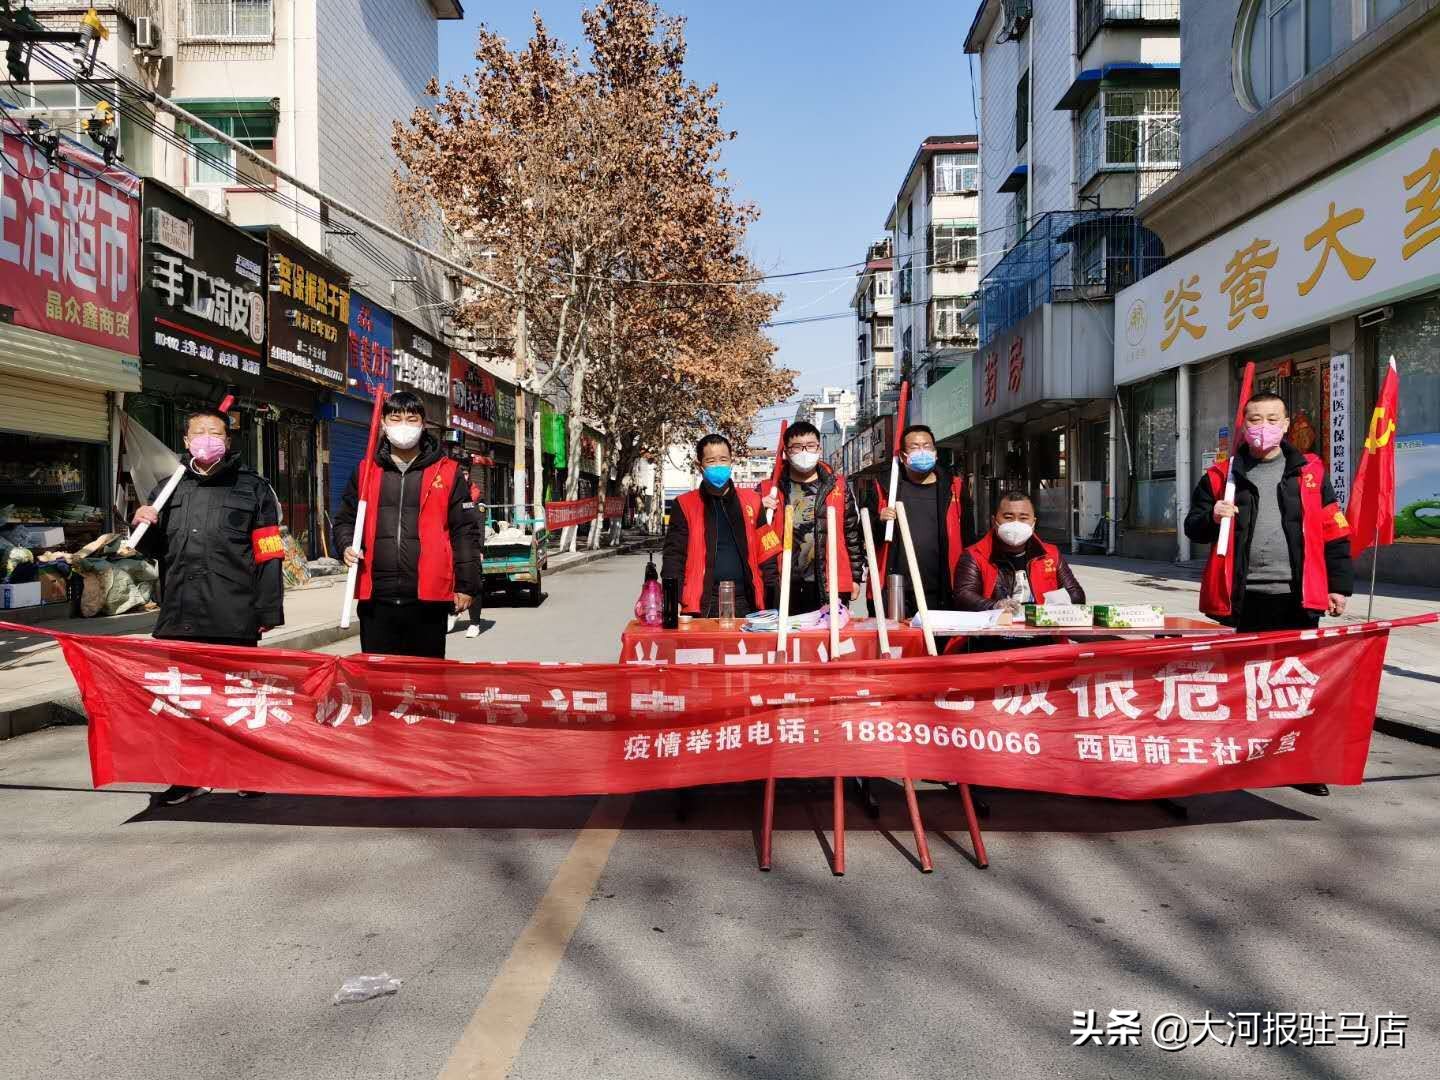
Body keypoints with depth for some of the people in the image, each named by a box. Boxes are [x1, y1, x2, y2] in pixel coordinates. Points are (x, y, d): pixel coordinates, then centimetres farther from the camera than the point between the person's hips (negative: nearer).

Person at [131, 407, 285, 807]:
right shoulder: (169, 489, 15)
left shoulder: (252, 488, 2)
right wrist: (145, 528, 1)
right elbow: (156, 551, 23)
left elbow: (269, 556, -2)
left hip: (234, 621, -4)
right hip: (179, 619, 4)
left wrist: (268, 611, -7)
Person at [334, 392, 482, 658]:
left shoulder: (447, 472, 3)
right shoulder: (366, 471, 10)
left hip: (429, 598, -2)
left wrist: (466, 584, -1)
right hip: (376, 597, 2)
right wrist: (347, 545, -1)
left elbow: (464, 531, 2)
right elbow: (345, 519, 21)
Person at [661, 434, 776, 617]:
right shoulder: (685, 505, 3)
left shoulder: (751, 502, 10)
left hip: (746, 604, 2)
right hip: (702, 608, -2)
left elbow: (765, 554, 11)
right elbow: (674, 556, -1)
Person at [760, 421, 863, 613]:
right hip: (785, 590, 0)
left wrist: (855, 576, 5)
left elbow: (852, 532, 8)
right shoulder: (770, 489, 7)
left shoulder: (837, 485, 7)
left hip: (831, 588, 0)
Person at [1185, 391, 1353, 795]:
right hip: (1242, 597, 0)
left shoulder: (1310, 472, 7)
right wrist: (1212, 518, -12)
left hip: (1298, 596, 0)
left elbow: (1334, 532, 8)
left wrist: (1339, 584, 4)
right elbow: (1193, 527, 10)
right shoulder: (1221, 474, 6)